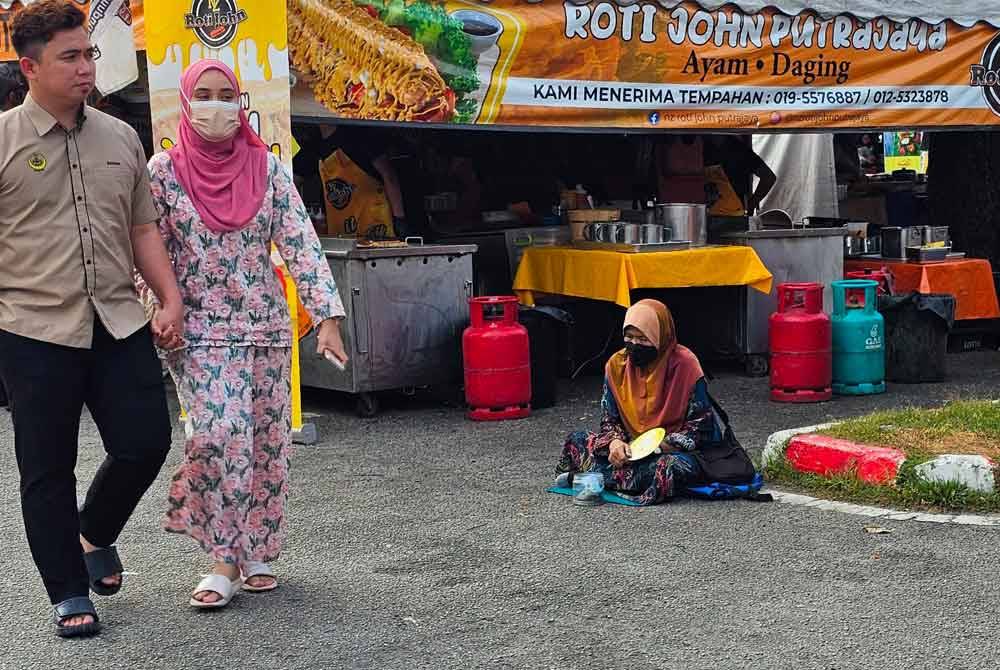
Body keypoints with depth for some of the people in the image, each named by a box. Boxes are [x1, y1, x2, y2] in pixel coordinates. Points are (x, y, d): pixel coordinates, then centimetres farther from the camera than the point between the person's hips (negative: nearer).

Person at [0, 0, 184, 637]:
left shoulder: (120, 138, 11)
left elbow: (143, 228, 16)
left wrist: (171, 299, 7)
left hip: (120, 324, 4)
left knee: (146, 443, 3)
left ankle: (95, 535, 33)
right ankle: (70, 595, 19)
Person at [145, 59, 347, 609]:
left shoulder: (267, 168, 3)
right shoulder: (164, 170, -1)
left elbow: (301, 245, -1)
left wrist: (327, 316, -8)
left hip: (266, 326, 3)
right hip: (200, 332, -2)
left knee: (268, 442, 5)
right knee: (221, 435, -14)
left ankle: (258, 552, 18)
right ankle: (224, 558, -3)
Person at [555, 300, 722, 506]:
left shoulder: (684, 365, -13)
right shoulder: (617, 365, 0)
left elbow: (700, 427, -11)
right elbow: (609, 419, 6)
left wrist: (662, 445, -24)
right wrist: (615, 441, -17)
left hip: (675, 449, -4)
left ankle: (591, 476, -29)